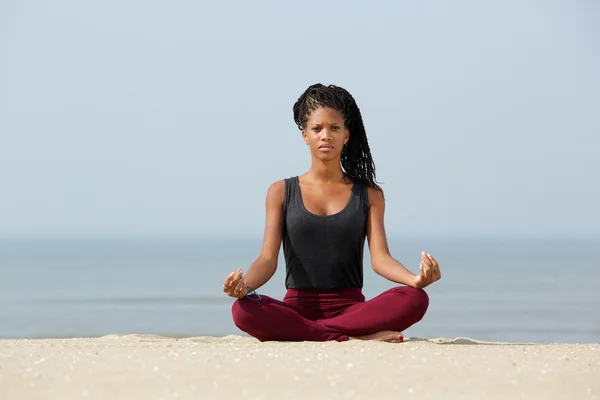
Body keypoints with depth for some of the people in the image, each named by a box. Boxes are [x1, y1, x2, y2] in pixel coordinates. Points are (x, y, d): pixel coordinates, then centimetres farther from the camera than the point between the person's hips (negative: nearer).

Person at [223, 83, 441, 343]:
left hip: (351, 309, 1)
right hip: (298, 308, -1)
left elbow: (380, 258, -1)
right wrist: (244, 284, -24)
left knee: (415, 299, -29)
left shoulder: (369, 195, 12)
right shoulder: (282, 193, 10)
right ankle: (352, 339, -32)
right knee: (243, 310, -34)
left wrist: (415, 280, -24)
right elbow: (268, 259, 0)